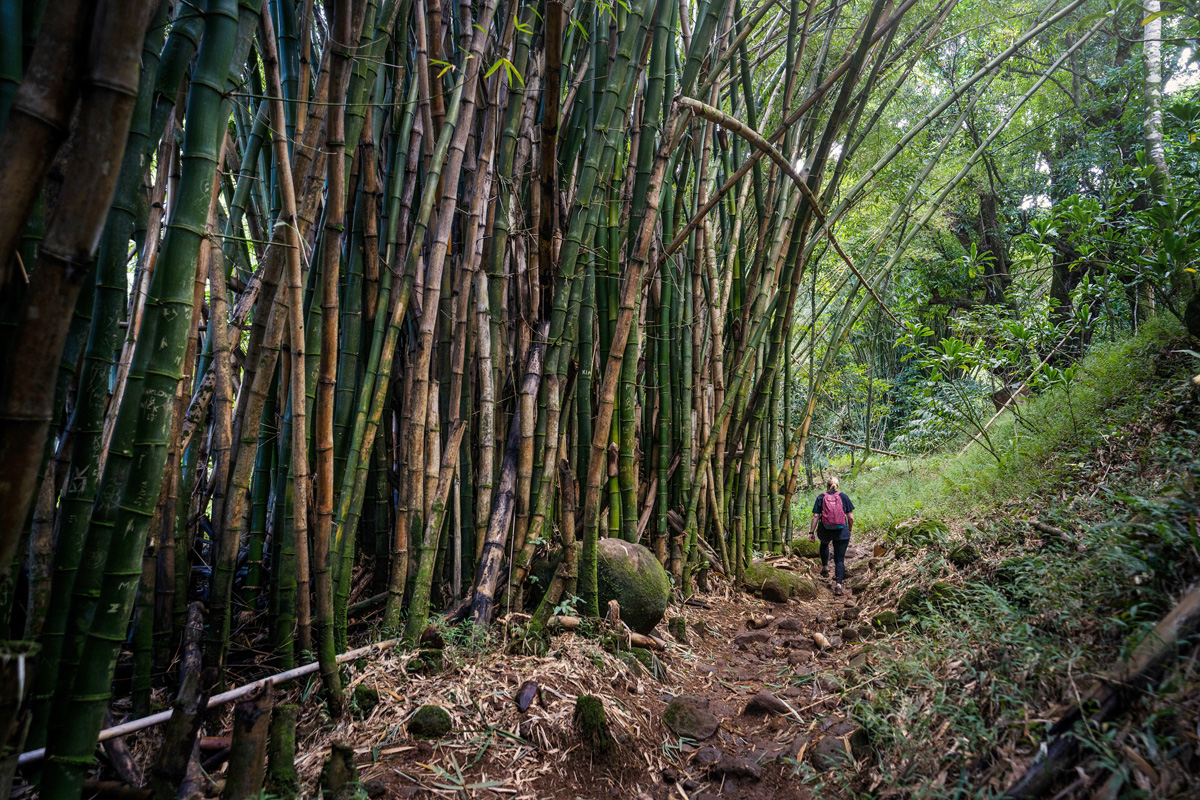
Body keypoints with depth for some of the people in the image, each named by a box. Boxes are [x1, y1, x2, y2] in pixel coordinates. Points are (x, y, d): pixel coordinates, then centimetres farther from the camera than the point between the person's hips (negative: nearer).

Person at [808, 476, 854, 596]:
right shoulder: (844, 496, 1)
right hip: (841, 532, -1)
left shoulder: (821, 497, 0)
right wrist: (849, 530, 15)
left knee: (824, 544, 36)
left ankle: (825, 567, 30)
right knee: (840, 559, 6)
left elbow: (815, 516, -5)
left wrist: (811, 532, 0)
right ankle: (838, 584, -6)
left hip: (825, 531, 1)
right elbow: (851, 517, 0)